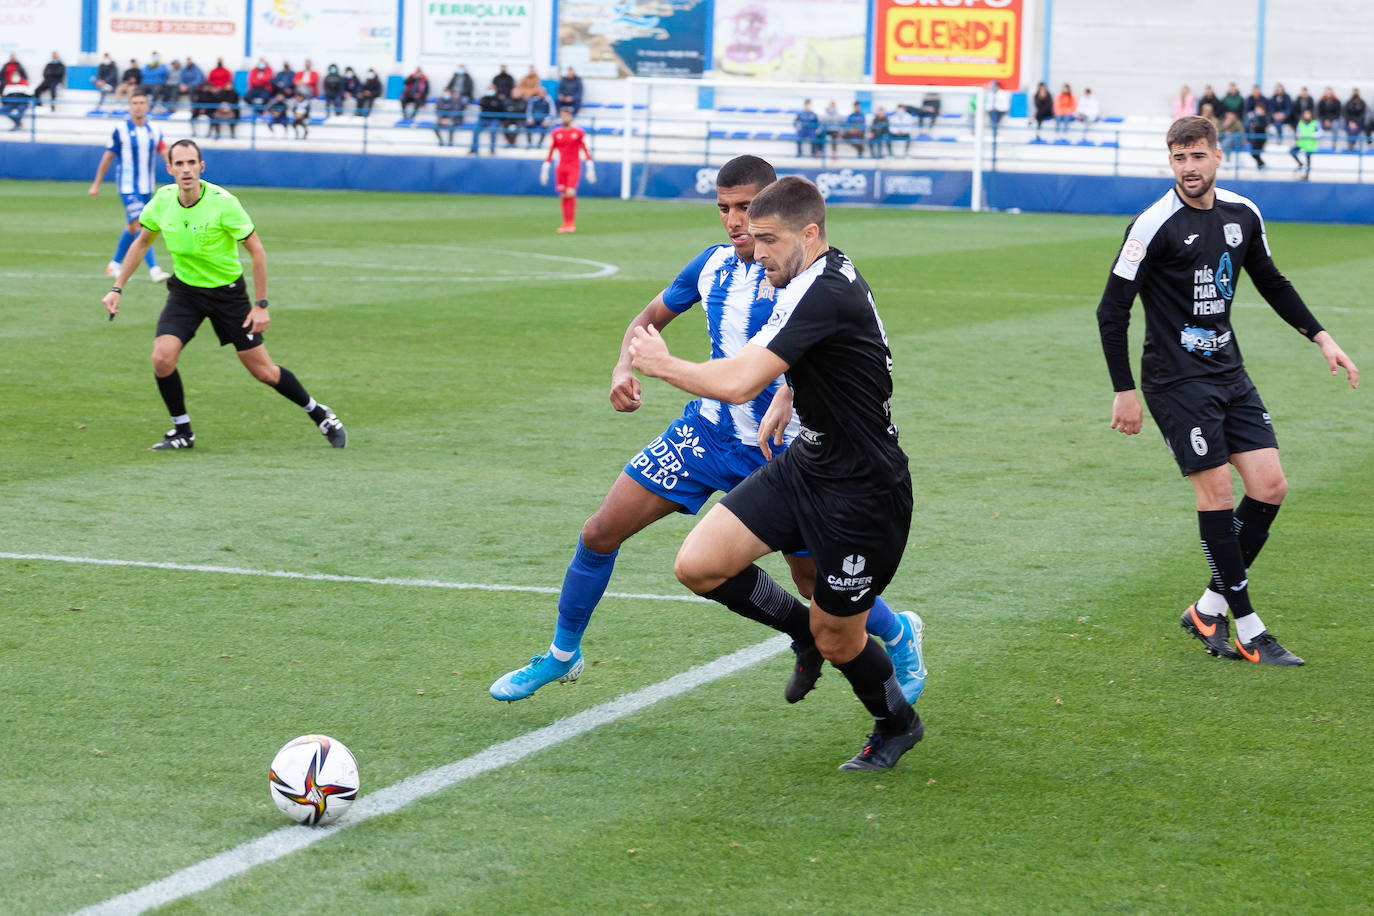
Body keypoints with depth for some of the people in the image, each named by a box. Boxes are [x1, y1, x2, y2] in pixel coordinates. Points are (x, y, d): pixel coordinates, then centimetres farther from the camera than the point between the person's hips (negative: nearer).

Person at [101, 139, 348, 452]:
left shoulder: (222, 202, -23)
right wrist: (117, 288, 5)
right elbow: (142, 242, 9)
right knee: (162, 358, -18)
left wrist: (261, 304, -16)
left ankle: (318, 413, 24)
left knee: (263, 371, 0)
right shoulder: (162, 200, -10)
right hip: (185, 290, 3)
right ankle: (182, 432, 2)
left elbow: (256, 250, -15)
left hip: (227, 292, -3)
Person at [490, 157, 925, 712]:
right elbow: (650, 318, 16)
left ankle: (900, 636, 36)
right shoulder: (712, 265, 1)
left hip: (775, 452, -5)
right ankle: (562, 655, 21)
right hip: (705, 432, 5)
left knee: (817, 585, 4)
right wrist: (624, 368, -4)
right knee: (599, 534, 0)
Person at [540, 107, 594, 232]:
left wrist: (590, 169, -5)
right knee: (563, 195, 2)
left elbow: (586, 151, 1)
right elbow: (549, 154, 11)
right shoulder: (555, 133, 8)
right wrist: (544, 171, 8)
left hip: (574, 167, -3)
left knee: (570, 193, -17)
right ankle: (566, 223, 9)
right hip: (561, 168, 3)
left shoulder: (579, 132, 1)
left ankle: (571, 223, -11)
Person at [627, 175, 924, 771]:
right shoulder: (824, 274, 4)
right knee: (698, 566, -3)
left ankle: (897, 725, 36)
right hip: (805, 465, 9)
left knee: (836, 642, 7)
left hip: (862, 494, -9)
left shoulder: (823, 293, -27)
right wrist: (786, 397, 18)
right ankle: (806, 630, 20)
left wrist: (662, 364, -18)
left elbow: (737, 383, -34)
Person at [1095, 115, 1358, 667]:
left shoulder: (1243, 214, 5)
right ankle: (1248, 631, 0)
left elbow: (1271, 283, 22)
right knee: (1217, 493, -8)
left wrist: (1320, 337, 16)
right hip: (1177, 381, -7)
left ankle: (1209, 610, 13)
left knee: (1270, 487, 0)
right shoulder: (1153, 226, -14)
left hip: (1227, 372, 7)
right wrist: (1125, 391, -13)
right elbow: (1112, 311, -11)